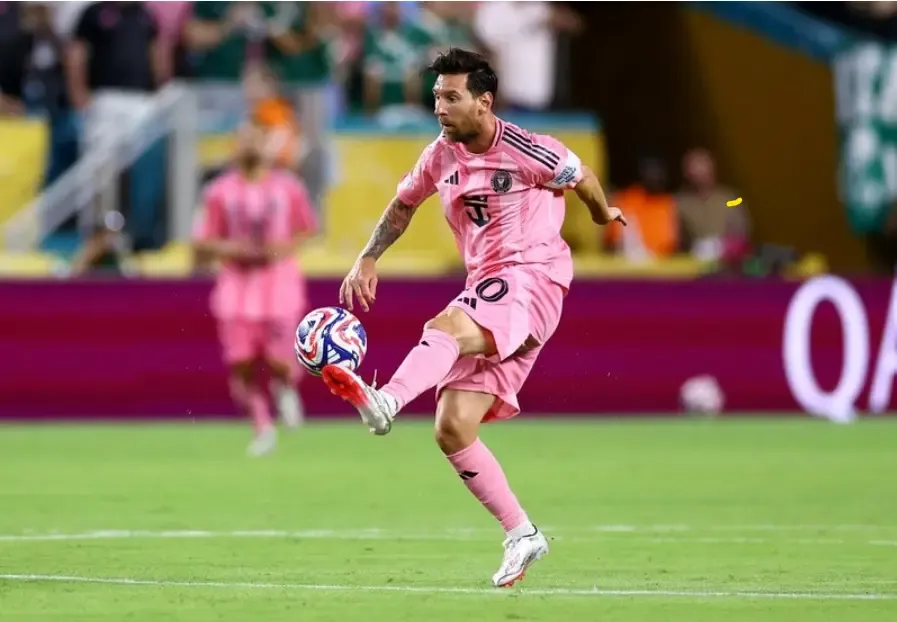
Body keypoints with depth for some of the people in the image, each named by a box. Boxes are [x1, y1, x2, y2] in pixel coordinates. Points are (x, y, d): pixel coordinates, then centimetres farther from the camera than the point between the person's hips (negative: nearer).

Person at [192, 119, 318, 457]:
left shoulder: (288, 188, 2)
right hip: (236, 285, 1)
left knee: (278, 362, -11)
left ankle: (285, 385, 26)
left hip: (279, 282, -1)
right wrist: (229, 248, -15)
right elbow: (202, 246, 4)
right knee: (241, 368, -5)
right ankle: (263, 427, 16)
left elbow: (308, 231, 10)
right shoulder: (220, 192, 2)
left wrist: (287, 247, -10)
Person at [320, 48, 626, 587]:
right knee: (452, 431, -3)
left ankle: (384, 402, -66)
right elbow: (403, 206, 28)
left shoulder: (526, 151, -8)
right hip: (485, 290, 7)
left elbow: (581, 178, 9)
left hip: (533, 277, -7)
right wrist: (369, 259, 14)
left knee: (445, 327, -37)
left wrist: (604, 214, 29)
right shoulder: (441, 157, 11)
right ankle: (522, 536, 7)